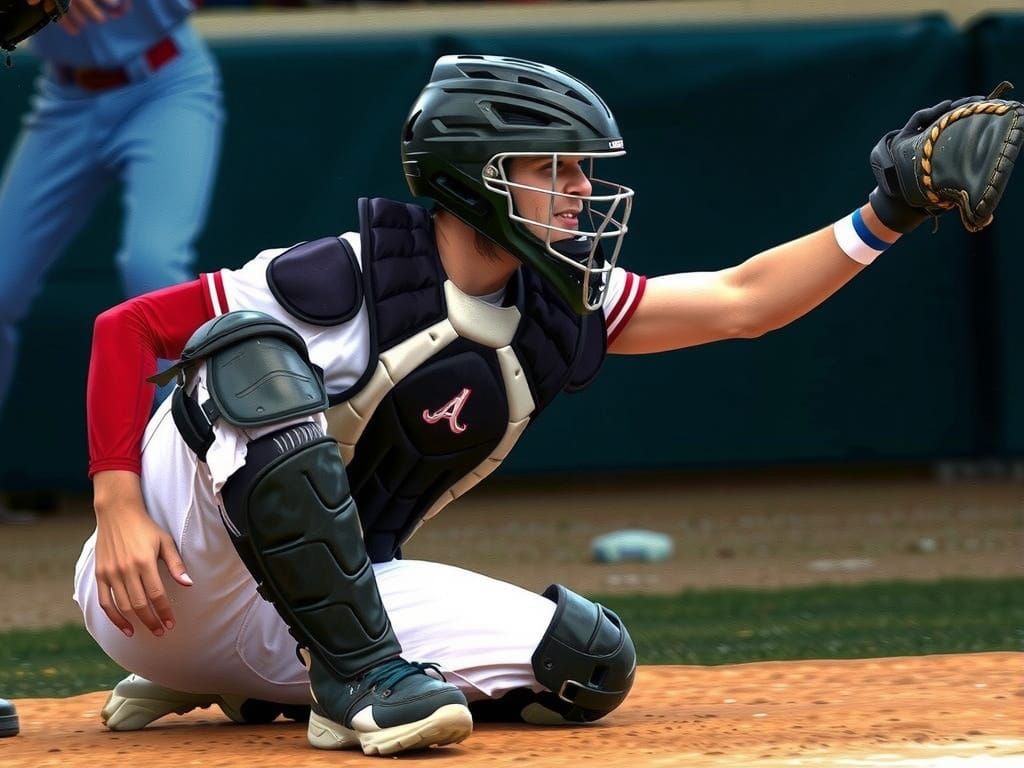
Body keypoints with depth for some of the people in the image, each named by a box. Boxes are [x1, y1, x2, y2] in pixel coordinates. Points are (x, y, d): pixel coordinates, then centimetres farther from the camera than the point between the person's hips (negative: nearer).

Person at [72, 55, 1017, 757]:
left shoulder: (557, 311, 3)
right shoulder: (347, 278, -18)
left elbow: (740, 302, 2)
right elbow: (127, 327, -17)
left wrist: (888, 214, -8)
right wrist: (118, 509, -27)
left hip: (326, 602, 7)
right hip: (167, 586, -7)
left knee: (586, 662, -9)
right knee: (253, 352, -32)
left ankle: (257, 689, 6)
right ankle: (358, 678, -28)